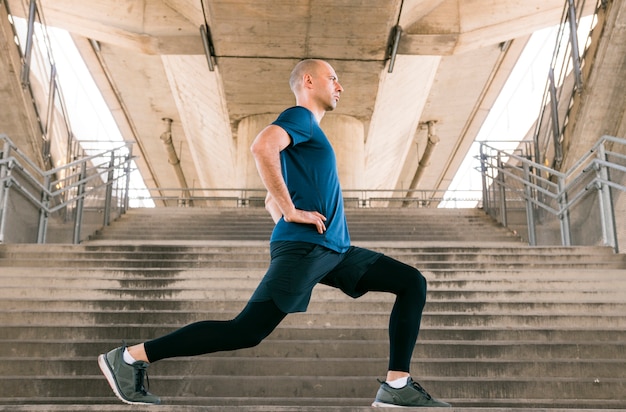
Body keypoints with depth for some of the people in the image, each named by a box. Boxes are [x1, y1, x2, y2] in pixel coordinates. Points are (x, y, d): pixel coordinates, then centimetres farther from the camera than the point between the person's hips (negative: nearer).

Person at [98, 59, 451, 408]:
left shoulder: (312, 134, 27)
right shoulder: (299, 117, -1)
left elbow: (271, 202, 31)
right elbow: (262, 146, -25)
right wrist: (291, 212, -21)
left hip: (336, 249, 9)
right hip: (304, 247, -9)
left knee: (413, 282, 5)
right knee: (246, 331, -14)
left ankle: (398, 386, 2)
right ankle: (131, 357, -3)